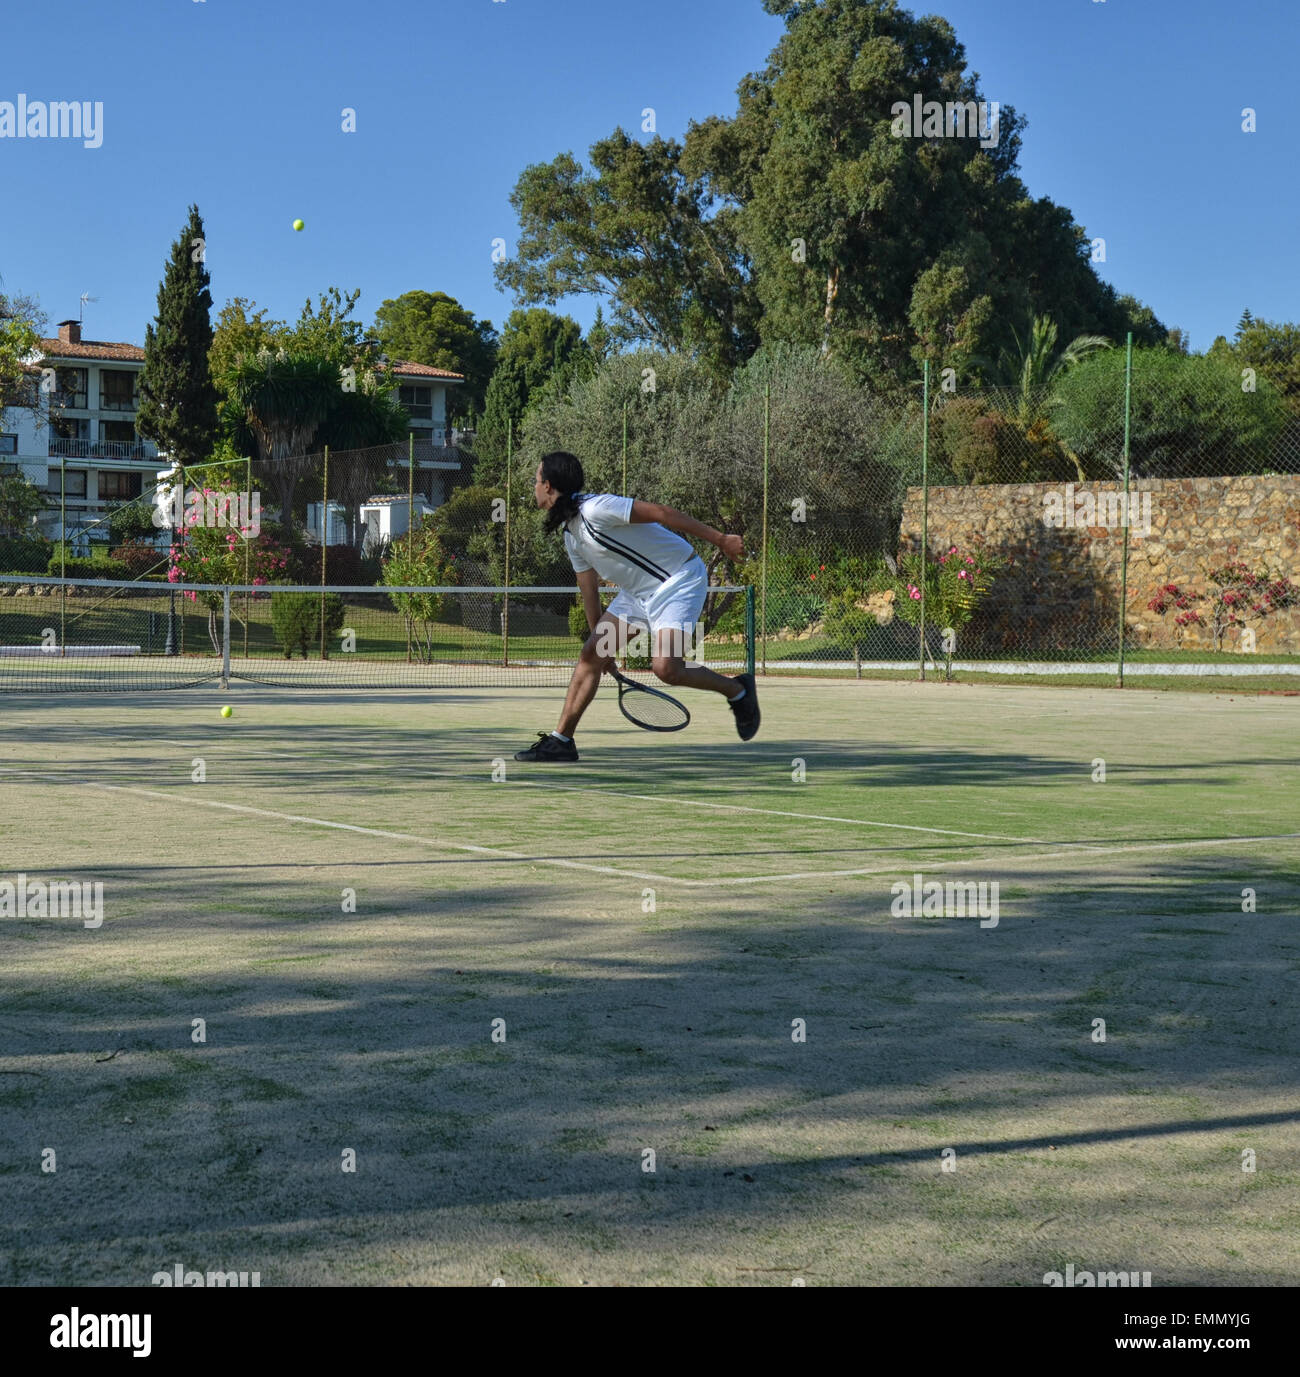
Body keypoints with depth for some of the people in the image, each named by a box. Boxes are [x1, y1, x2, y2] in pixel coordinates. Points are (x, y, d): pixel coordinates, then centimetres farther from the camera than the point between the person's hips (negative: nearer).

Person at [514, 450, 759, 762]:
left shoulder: (594, 508, -21)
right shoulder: (571, 535, 9)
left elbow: (660, 513, -23)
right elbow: (589, 590, 19)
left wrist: (720, 539, -23)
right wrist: (601, 640, 24)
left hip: (679, 581, -9)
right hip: (639, 592, 9)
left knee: (666, 668, -23)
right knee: (591, 655, 1)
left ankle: (738, 690, 1)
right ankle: (561, 740, 5)